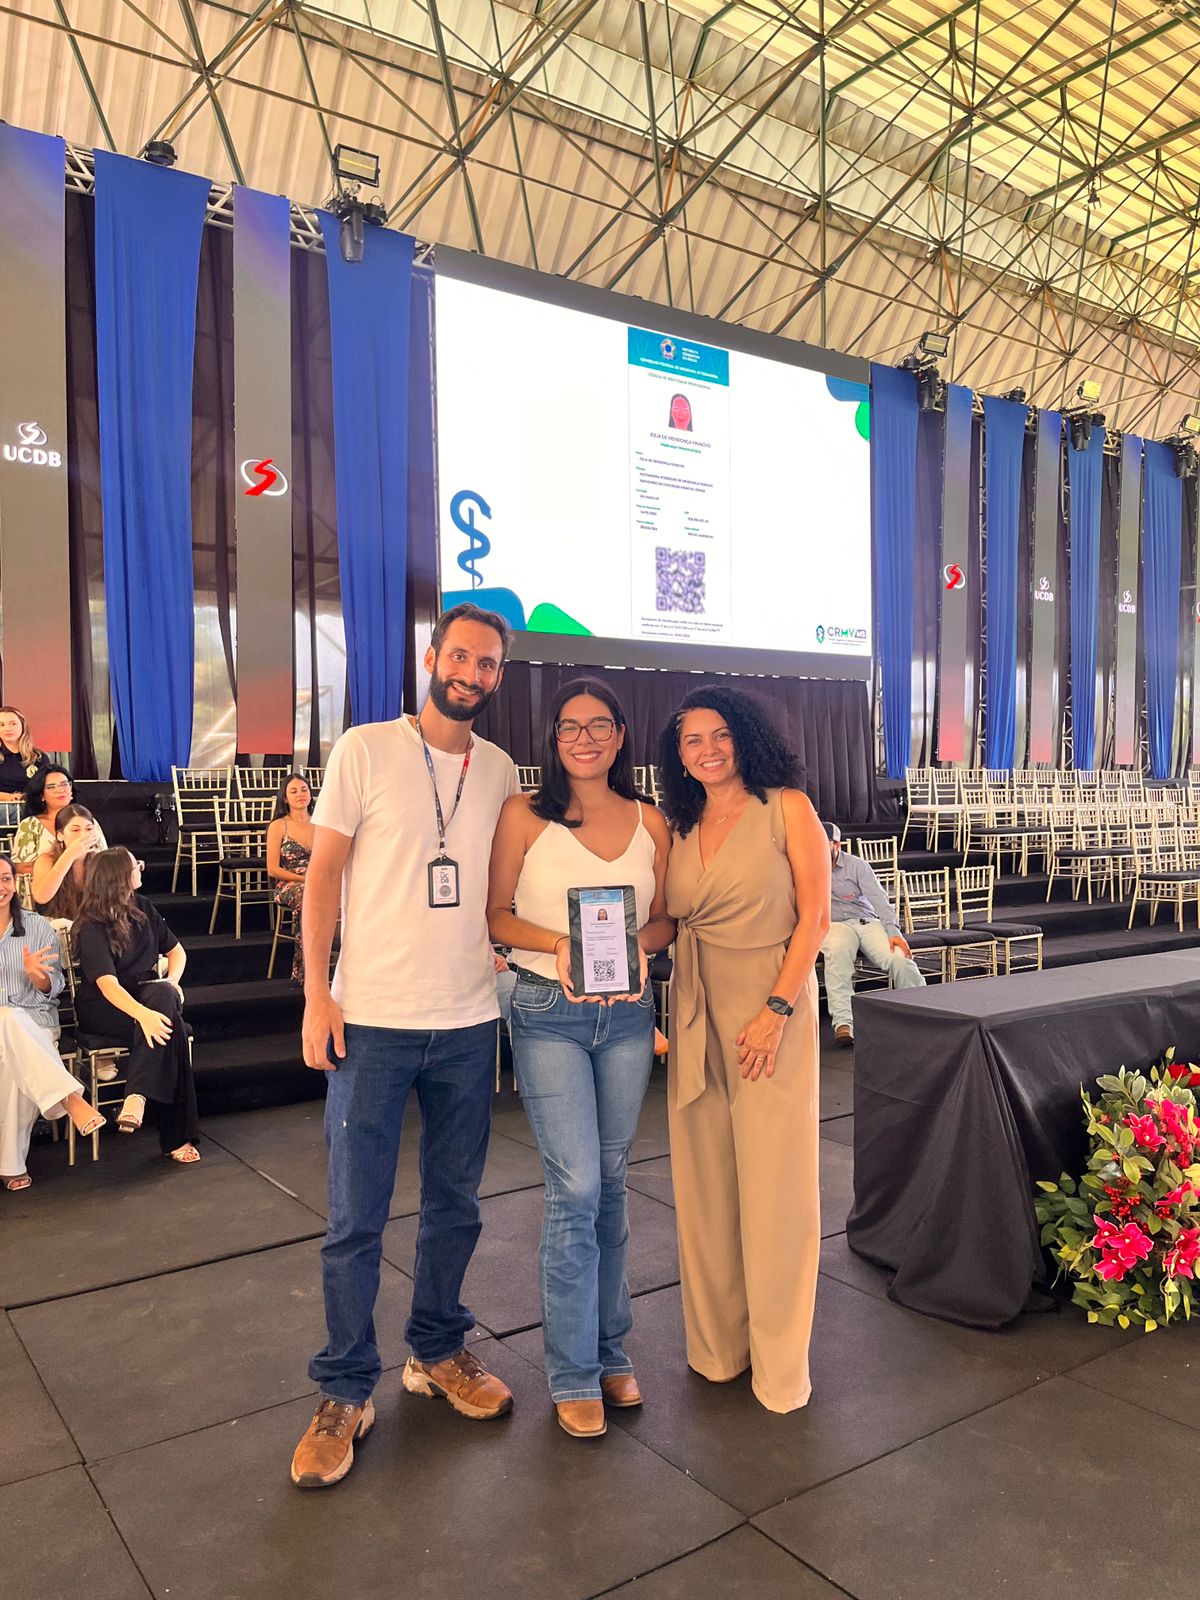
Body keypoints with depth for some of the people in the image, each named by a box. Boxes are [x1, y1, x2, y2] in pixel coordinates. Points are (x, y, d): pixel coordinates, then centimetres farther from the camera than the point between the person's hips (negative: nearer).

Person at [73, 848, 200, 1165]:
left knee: (163, 994, -33)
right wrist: (144, 1014, -44)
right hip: (102, 1009, -5)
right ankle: (176, 1137, -37)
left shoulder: (141, 908, 8)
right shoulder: (92, 928, -13)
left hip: (147, 994, 6)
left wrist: (172, 981, -9)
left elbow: (176, 950, 14)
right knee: (168, 1026, -34)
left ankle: (137, 1097, -40)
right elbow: (107, 983, -27)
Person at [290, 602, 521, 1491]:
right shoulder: (367, 749, -5)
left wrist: (502, 945, 0)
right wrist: (317, 995, -9)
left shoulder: (501, 772, 8)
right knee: (356, 1219, 4)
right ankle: (345, 1393, 23)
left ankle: (439, 1353, 36)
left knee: (455, 1206, 15)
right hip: (373, 1019, -4)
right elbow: (324, 875, -4)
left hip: (469, 1021, 4)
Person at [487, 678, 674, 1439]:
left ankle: (611, 1351, 30)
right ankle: (575, 1373, 13)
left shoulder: (650, 822, 6)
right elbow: (495, 914, -2)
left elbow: (666, 919, 11)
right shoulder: (525, 815, -3)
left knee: (611, 1184, 13)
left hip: (627, 1012, 3)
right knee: (577, 1186, -5)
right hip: (550, 1012, -3)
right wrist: (558, 943, -18)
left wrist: (637, 940, -10)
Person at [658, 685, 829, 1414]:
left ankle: (780, 1361, 16)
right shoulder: (683, 829, 11)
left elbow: (814, 916, -7)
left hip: (771, 1009, -4)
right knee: (704, 1182, 9)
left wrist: (777, 1009, -14)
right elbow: (667, 924, 11)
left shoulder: (786, 808, -3)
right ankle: (717, 1345, 26)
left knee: (774, 1183, 0)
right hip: (697, 1014, 5)